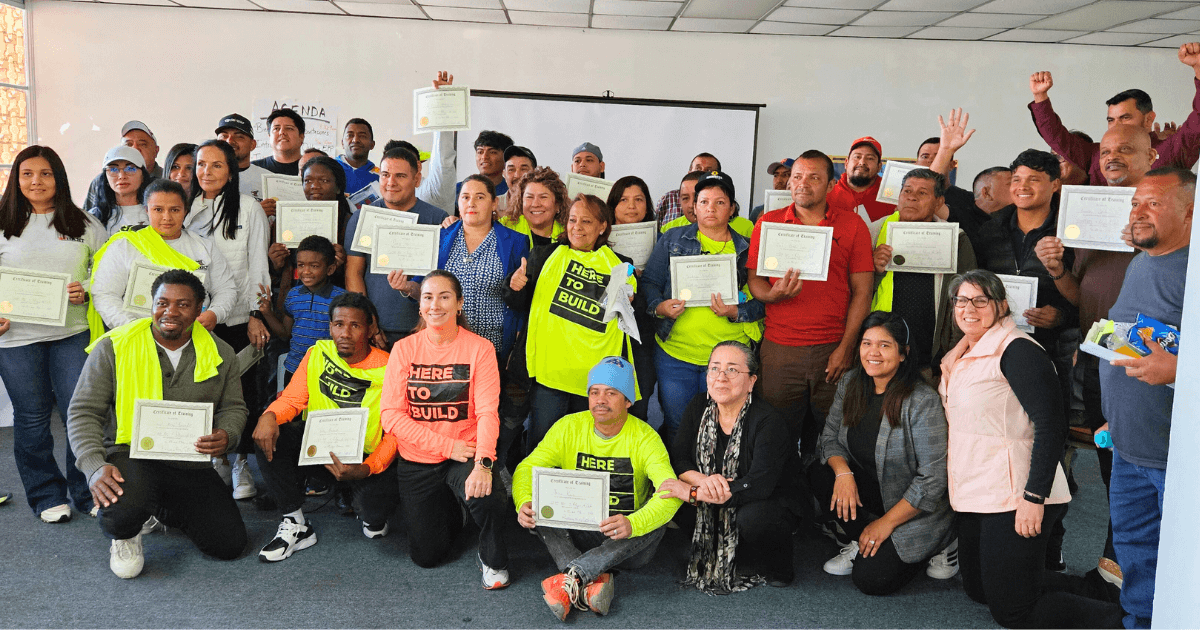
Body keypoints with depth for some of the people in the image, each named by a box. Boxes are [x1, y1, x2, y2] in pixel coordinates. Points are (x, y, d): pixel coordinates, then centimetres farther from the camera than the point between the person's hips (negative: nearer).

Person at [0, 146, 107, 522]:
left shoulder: (84, 224, 7)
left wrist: (86, 292, -9)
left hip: (73, 332, 0)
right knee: (31, 419, 8)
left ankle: (89, 493, 13)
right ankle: (47, 496, 22)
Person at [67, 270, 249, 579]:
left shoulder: (219, 353, 3)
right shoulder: (114, 347, -6)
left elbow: (233, 407, 13)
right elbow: (83, 412, -5)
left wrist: (226, 436, -12)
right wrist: (96, 466, -21)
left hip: (191, 464, 4)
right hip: (131, 457, -3)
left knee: (230, 544, -6)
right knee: (125, 507, -38)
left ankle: (165, 511, 26)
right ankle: (124, 535, 5)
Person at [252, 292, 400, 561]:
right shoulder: (317, 354, 2)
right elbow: (293, 399, -2)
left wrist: (366, 470, -31)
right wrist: (270, 416, -27)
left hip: (366, 459, -4)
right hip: (318, 449, 4)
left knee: (377, 504, -33)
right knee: (268, 436, -20)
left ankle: (369, 514, 10)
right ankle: (295, 524, -7)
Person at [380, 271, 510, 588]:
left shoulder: (479, 348, -7)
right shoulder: (404, 349, -3)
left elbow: (487, 412, -14)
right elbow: (392, 416, -8)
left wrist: (482, 463, -31)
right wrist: (448, 445, -17)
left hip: (465, 455, -2)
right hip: (417, 460, 2)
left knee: (489, 497, -33)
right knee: (426, 555, 3)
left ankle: (493, 560, 0)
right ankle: (452, 510, 37)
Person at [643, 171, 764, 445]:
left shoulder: (747, 250, 7)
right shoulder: (672, 239, 9)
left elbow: (761, 300, 5)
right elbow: (649, 281, 7)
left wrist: (735, 312, -14)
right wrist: (659, 307, -13)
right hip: (674, 353, 1)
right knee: (676, 427, 8)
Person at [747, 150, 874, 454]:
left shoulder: (853, 225, 6)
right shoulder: (768, 222, 9)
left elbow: (862, 291, 3)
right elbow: (753, 278, 8)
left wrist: (846, 347, -4)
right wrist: (773, 294, -16)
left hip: (833, 349, 0)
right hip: (778, 349, 0)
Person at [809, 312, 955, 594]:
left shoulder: (923, 401, -22)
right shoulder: (851, 383, -3)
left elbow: (933, 479, -21)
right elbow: (830, 436, 3)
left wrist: (886, 523, -18)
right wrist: (842, 471, -19)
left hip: (915, 511, -6)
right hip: (869, 491, 6)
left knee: (871, 579, -18)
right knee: (819, 475, -20)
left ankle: (937, 545, 7)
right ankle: (860, 541, 0)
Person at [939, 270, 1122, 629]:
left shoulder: (1016, 350, -14)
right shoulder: (961, 357, 13)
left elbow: (1052, 426, -21)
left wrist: (1033, 497, -25)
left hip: (1014, 500, -10)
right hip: (975, 496, 10)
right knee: (977, 589, 20)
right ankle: (1079, 589, 30)